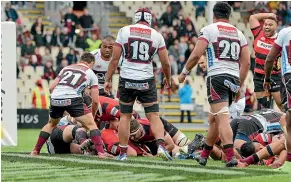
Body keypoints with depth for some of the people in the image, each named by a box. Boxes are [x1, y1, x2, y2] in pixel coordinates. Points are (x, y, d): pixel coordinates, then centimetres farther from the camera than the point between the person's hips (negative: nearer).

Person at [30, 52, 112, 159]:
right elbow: (95, 100, 14)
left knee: (51, 124, 30)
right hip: (72, 98, -4)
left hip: (55, 98, 4)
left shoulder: (66, 68, 28)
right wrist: (92, 115, 29)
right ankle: (100, 152, -9)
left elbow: (51, 88, 21)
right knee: (91, 125, 6)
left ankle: (36, 151, 32)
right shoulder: (91, 73, 18)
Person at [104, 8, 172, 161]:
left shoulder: (124, 31, 0)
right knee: (154, 116, 4)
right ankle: (161, 145, -16)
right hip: (146, 81, 0)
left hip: (127, 80, 0)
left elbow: (115, 59, 0)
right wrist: (168, 79, 25)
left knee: (125, 116, 11)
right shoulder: (156, 36, 2)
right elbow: (165, 63, 6)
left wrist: (108, 80, 8)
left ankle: (123, 153, 12)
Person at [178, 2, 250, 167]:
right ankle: (204, 155, 28)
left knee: (222, 119, -13)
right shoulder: (239, 34, 17)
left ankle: (231, 157, -26)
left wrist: (184, 72, 9)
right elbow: (246, 63, 14)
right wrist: (239, 86, 21)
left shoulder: (209, 30, 1)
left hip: (217, 77, -6)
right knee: (214, 119, 18)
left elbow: (196, 55, -6)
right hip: (234, 78, 6)